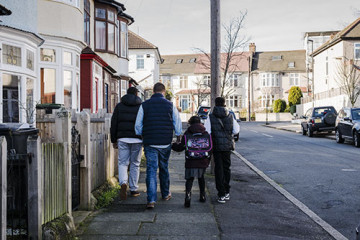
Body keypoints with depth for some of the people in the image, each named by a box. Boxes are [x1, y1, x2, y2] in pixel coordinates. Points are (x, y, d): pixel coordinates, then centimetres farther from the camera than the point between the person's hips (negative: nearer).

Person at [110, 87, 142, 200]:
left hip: (122, 138, 0)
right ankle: (133, 189, 14)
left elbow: (113, 124, 7)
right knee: (135, 164, 9)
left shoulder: (119, 106, 9)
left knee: (122, 162, 5)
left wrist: (114, 140, 11)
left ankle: (123, 183, -20)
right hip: (137, 139, 0)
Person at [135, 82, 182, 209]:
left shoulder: (144, 105, 1)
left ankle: (151, 200, -10)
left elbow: (138, 125, 4)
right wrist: (178, 137, 18)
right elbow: (178, 124, 5)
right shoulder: (170, 105, 1)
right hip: (166, 143, 1)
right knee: (164, 169, 17)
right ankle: (166, 194, 32)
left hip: (149, 143, -1)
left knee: (151, 170, -1)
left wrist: (141, 137, 18)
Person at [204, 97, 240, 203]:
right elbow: (236, 130, 6)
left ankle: (222, 194, -1)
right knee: (226, 168, 15)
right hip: (227, 146, 2)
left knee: (219, 169, 3)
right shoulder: (230, 117, 1)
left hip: (216, 146, -2)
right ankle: (226, 192, 23)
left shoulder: (210, 117, -7)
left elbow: (206, 132, -13)